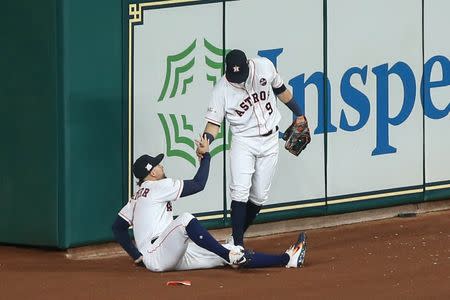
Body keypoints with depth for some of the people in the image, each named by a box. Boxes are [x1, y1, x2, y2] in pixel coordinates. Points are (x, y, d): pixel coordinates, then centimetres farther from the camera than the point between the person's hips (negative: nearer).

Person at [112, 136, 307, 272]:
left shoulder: (137, 197, 24)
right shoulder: (157, 186, -3)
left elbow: (118, 227, 22)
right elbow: (198, 184, -6)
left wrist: (137, 256, 19)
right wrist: (206, 155, 7)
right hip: (157, 255, -9)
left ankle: (286, 259, -10)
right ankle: (230, 255, -39)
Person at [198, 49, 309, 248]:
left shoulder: (264, 66, -10)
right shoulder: (222, 89, -16)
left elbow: (280, 89, 9)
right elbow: (214, 122, -13)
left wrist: (298, 114, 19)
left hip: (269, 141, 3)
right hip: (243, 142, -3)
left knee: (259, 196, 4)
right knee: (240, 192, -18)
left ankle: (238, 235, 20)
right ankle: (237, 243, -16)